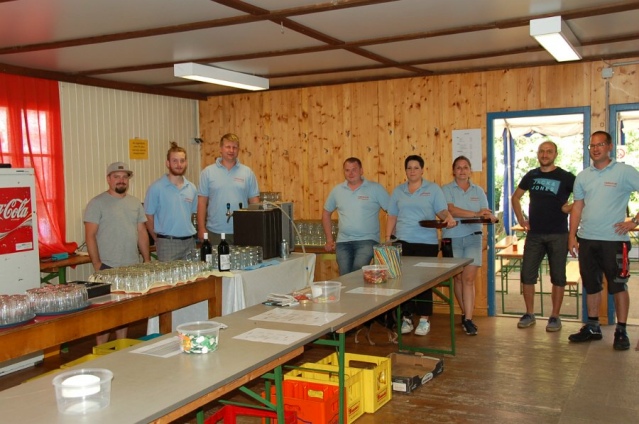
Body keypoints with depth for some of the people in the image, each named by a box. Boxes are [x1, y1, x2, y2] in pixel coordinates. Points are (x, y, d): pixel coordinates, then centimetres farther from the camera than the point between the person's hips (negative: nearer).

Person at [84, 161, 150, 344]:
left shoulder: (135, 203, 11)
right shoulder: (97, 203, -5)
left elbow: (142, 232, 15)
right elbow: (90, 235, -9)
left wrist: (147, 259, 10)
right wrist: (97, 264, -14)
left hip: (132, 267, 5)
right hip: (108, 267, -5)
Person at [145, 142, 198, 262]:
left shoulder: (192, 188, 9)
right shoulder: (156, 188, -5)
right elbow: (149, 217, -2)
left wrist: (189, 234, 7)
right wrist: (159, 239, 0)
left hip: (190, 242, 5)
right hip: (168, 243, -4)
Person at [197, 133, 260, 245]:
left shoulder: (247, 172, 6)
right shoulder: (208, 172, 3)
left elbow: (254, 201, 6)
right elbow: (202, 203, 3)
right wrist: (201, 229, -3)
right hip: (215, 232, -1)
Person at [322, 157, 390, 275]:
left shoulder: (375, 188, -1)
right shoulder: (337, 190, 10)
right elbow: (326, 213, 21)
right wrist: (329, 240, 15)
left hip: (367, 240, -4)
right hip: (343, 242, 4)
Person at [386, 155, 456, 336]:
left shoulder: (433, 189, 5)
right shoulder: (398, 191, 13)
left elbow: (442, 211, 1)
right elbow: (392, 216, 13)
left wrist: (449, 218, -21)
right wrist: (387, 238, 6)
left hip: (427, 243, -2)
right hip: (402, 242, 2)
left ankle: (424, 320, 9)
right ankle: (406, 318, 10)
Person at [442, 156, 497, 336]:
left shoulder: (478, 191, 11)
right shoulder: (446, 189, 1)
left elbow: (486, 213, 4)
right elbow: (451, 210, -16)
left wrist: (490, 217, -20)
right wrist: (476, 214, -25)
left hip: (473, 238, 1)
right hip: (452, 238, -1)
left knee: (469, 278, -6)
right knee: (458, 278, 6)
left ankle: (468, 319, -6)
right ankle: (466, 314, 22)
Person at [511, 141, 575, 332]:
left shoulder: (565, 177, -4)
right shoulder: (531, 176, 7)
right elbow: (515, 197, 19)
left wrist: (571, 207, -13)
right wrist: (521, 219, 10)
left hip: (558, 235, -3)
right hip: (534, 234, 4)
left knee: (558, 276, 5)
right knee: (527, 275, 4)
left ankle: (555, 316, 15)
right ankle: (529, 314, 16)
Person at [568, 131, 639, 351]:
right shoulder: (583, 176, 10)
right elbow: (577, 207, 11)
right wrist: (572, 235, 5)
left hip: (613, 239, -5)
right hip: (586, 239, 5)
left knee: (618, 285, 2)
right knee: (591, 285, 13)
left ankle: (621, 331, 12)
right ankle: (592, 327, 25)